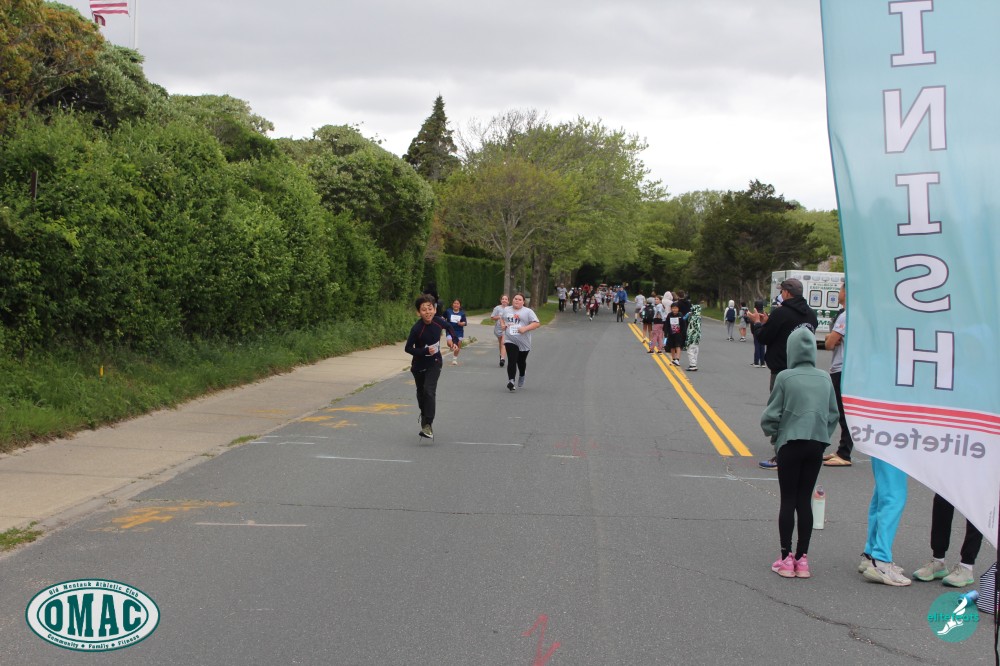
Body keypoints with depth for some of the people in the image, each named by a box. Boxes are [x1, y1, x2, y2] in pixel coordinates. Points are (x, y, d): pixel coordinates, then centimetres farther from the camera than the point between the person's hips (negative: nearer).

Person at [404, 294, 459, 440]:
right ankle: (424, 415, 44)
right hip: (419, 365, 0)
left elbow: (449, 327, 10)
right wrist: (425, 351, -28)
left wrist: (454, 341, -2)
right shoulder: (417, 328, -25)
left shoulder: (439, 321, -15)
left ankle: (428, 424, -17)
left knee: (429, 391, -16)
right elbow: (408, 348, -18)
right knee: (421, 393, 16)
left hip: (434, 363, 0)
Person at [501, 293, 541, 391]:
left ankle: (521, 377, 41)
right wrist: (503, 325, 5)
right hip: (510, 341, 1)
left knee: (521, 362, 15)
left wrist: (525, 328, -21)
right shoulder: (506, 310, 10)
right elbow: (502, 319, 28)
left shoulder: (528, 311, -2)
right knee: (512, 361, -16)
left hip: (524, 342, 0)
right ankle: (511, 381, -23)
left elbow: (537, 323, -9)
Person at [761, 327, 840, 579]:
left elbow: (771, 416, -8)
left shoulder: (785, 377, -10)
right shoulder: (824, 379, 4)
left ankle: (786, 558, 6)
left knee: (788, 501, 5)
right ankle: (802, 558, 12)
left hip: (790, 445, -4)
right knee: (805, 500, 10)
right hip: (817, 446, 4)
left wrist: (774, 435, 10)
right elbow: (834, 415, 9)